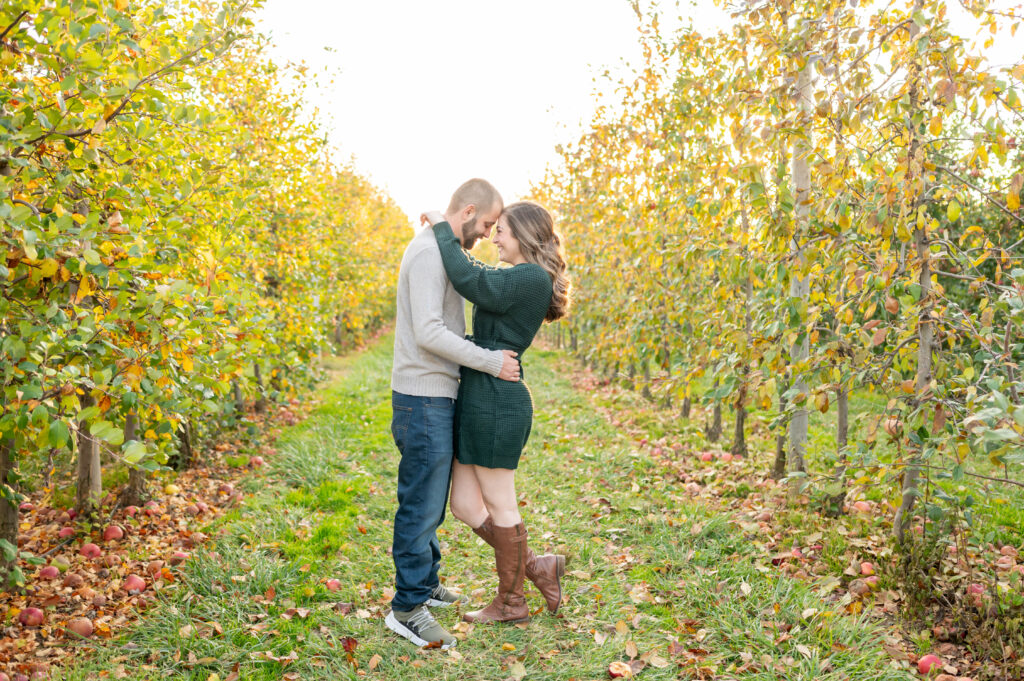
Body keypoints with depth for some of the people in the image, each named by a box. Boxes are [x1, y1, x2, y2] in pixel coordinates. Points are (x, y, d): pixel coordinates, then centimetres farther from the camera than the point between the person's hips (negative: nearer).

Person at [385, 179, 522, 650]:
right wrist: (491, 362, -19)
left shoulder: (442, 252, 17)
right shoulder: (428, 252, -16)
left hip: (435, 398, 10)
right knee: (422, 504, -3)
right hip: (424, 399, -10)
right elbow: (428, 333, -25)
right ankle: (408, 609, 6)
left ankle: (426, 583, 32)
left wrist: (491, 350, 15)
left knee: (430, 502, 19)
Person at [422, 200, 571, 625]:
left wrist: (444, 230, -11)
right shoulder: (518, 279, 18)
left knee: (499, 505, 4)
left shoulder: (532, 278, -13)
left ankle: (510, 602, 21)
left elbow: (470, 282, -23)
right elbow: (479, 277, 33)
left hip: (496, 402, -10)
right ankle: (535, 567, 24)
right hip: (478, 400, 10)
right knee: (464, 506, 12)